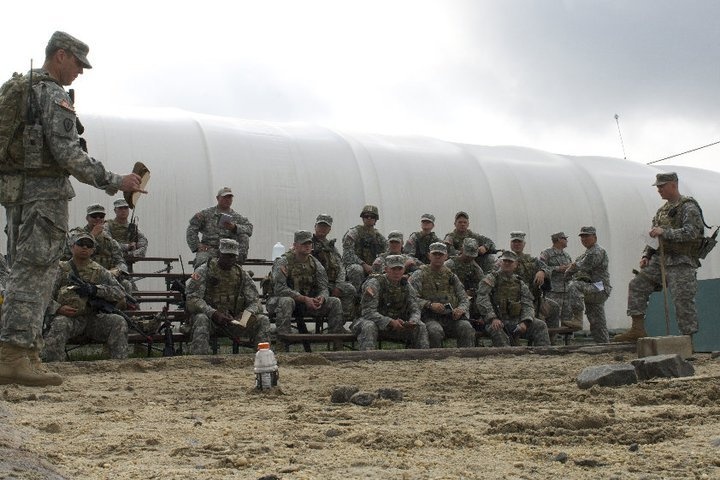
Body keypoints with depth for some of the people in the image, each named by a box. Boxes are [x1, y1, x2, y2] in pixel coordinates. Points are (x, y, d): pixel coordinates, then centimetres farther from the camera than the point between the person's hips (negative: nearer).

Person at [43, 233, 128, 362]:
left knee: (118, 322, -21)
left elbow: (120, 292, 1)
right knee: (58, 325, -35)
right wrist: (58, 308, -18)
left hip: (93, 318, 2)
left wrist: (95, 289, -14)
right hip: (68, 317, -2)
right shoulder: (61, 270, 7)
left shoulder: (100, 271, 13)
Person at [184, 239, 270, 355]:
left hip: (234, 320, 4)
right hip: (211, 318, -4)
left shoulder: (241, 273, 9)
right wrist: (214, 313, -30)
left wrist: (248, 313, -19)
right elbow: (192, 300, -14)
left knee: (263, 321, -16)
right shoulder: (204, 271, -4)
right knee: (201, 319, -37)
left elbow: (254, 302, 6)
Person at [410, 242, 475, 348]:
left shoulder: (451, 276, 19)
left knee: (467, 329, -26)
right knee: (436, 331, -36)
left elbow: (464, 299, 18)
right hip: (430, 317, -3)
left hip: (451, 317, 3)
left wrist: (461, 309, -6)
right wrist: (430, 305, -20)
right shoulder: (420, 275, 7)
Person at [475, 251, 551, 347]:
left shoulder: (520, 283, 17)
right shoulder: (491, 278, 3)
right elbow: (482, 300, -10)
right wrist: (493, 318, -24)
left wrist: (525, 322, -12)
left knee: (540, 325, -13)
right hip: (497, 321, -5)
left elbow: (528, 305, 9)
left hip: (516, 321, 5)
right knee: (496, 330, -39)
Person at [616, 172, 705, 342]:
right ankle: (638, 330, 2)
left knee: (683, 300, -10)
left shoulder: (688, 207, -7)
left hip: (681, 263, -8)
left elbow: (692, 232, -21)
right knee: (637, 285, 2)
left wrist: (665, 232, -26)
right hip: (660, 259, 8)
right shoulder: (663, 210, 18)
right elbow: (654, 236, 24)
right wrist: (646, 255, 12)